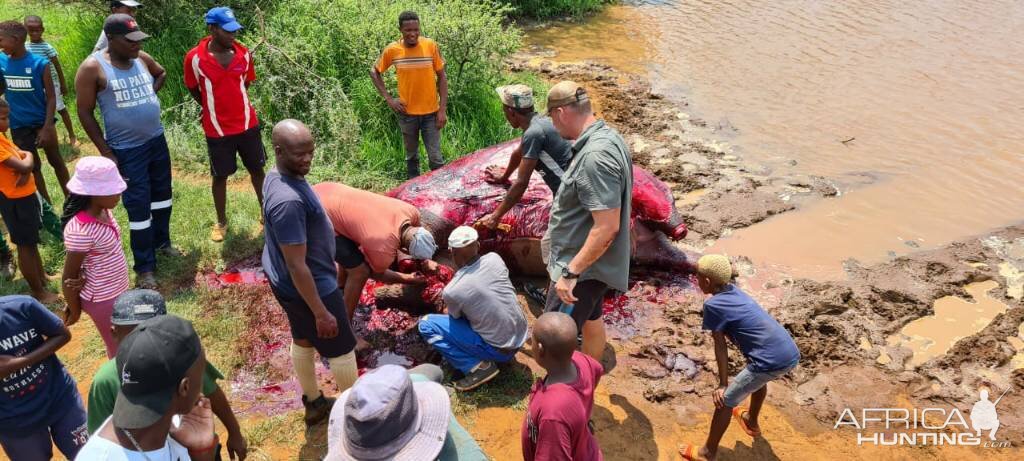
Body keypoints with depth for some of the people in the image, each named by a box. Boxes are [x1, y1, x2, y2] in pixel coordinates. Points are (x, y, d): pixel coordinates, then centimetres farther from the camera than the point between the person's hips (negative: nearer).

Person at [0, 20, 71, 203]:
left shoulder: (39, 64, -14)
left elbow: (51, 98, -10)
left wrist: (47, 128, -14)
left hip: (41, 122, -3)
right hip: (18, 127, 3)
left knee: (56, 161, 12)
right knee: (33, 167, 12)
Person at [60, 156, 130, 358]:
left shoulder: (103, 212, -7)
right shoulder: (81, 230, -30)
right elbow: (69, 276, -19)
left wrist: (86, 276, -18)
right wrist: (74, 309, -5)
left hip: (118, 291, 7)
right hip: (102, 299, -7)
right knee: (119, 350, 13)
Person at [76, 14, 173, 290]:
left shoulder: (142, 58, 0)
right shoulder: (93, 68, -16)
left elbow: (162, 73, 24)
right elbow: (85, 113, -12)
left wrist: (151, 92, 5)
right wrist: (105, 151, -14)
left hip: (157, 141, 6)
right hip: (127, 150, -6)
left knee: (162, 195, 20)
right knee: (138, 208, -3)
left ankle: (161, 242, 43)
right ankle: (144, 268, 9)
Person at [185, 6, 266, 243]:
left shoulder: (244, 53, -5)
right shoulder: (194, 58, -14)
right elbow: (193, 89, 3)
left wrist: (231, 102, 10)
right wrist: (212, 108, 5)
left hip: (248, 124, 2)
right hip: (217, 129, -2)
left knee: (257, 169, 13)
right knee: (220, 176, 10)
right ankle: (221, 222, 27)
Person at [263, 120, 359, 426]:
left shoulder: (276, 177, -5)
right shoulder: (288, 201, -36)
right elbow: (297, 266, -31)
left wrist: (328, 262, 22)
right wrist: (321, 313, -23)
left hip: (284, 283, 9)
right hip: (309, 287, -9)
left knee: (303, 339, 25)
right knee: (342, 349, 11)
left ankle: (314, 404, 45)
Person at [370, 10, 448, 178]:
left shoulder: (431, 46, -9)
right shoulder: (392, 50, -6)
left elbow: (442, 76, -3)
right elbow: (374, 72, 8)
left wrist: (443, 109, -8)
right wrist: (388, 98, -2)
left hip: (431, 112, -1)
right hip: (407, 113, 1)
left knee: (435, 157, 1)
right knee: (411, 156, 15)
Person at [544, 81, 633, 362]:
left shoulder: (595, 157, -30)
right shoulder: (607, 136, 3)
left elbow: (607, 227, -32)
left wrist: (571, 273, -27)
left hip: (584, 267, -11)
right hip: (591, 262, 11)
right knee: (591, 319, 26)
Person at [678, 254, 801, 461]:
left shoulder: (713, 305, -6)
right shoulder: (735, 291, 16)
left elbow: (721, 346, -4)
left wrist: (723, 384, 3)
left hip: (771, 363, -8)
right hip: (792, 355, 8)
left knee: (725, 400, 7)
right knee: (758, 376, 38)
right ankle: (751, 422, 58)